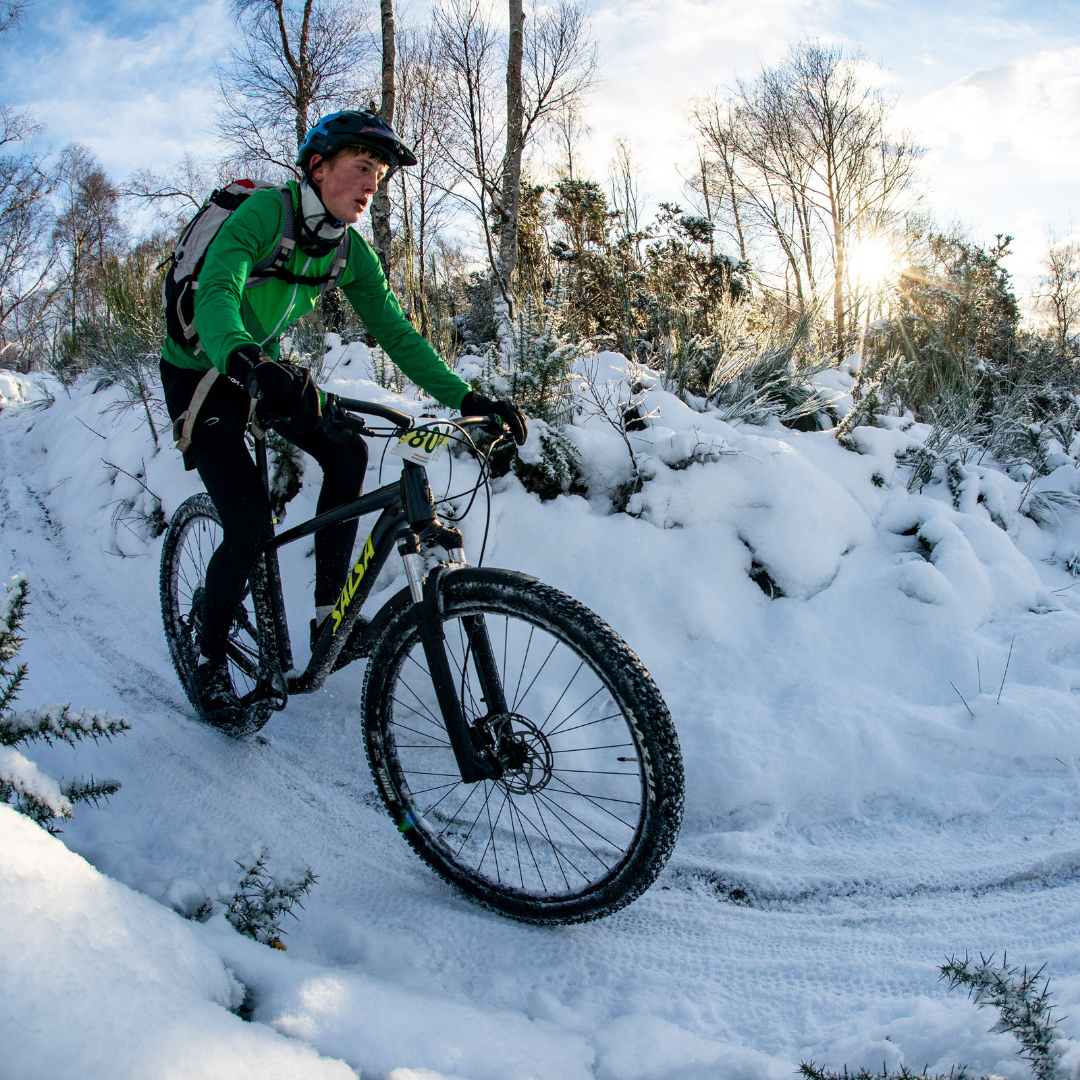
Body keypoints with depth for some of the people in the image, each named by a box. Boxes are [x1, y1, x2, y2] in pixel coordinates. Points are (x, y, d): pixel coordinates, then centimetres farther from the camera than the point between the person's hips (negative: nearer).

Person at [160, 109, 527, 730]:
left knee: (347, 453, -18)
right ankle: (211, 662, 7)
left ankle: (330, 612, -3)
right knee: (252, 527, -17)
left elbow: (395, 331, -7)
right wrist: (245, 361, -62)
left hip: (266, 368, 6)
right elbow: (215, 295, -40)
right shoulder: (264, 212, -24)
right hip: (201, 373, -6)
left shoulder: (351, 251, -5)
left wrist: (464, 397, -20)